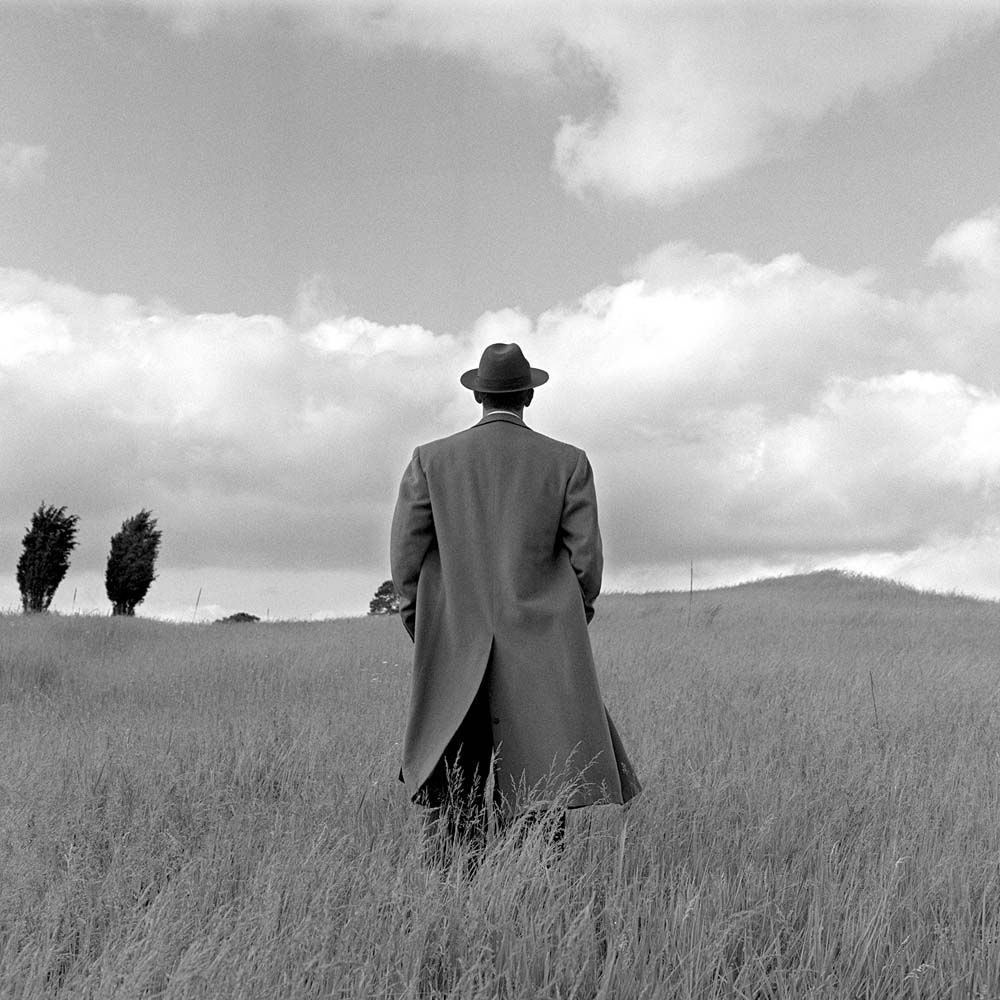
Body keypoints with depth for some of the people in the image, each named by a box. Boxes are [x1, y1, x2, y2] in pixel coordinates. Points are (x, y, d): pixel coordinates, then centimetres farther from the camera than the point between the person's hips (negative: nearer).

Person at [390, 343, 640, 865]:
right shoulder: (568, 463, 1)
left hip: (454, 649, 1)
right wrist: (573, 617, 17)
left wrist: (422, 626, 14)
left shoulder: (431, 459, 2)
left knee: (452, 796, 10)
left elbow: (406, 554, 1)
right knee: (540, 794, 1)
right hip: (543, 651, -1)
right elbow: (585, 559, 0)